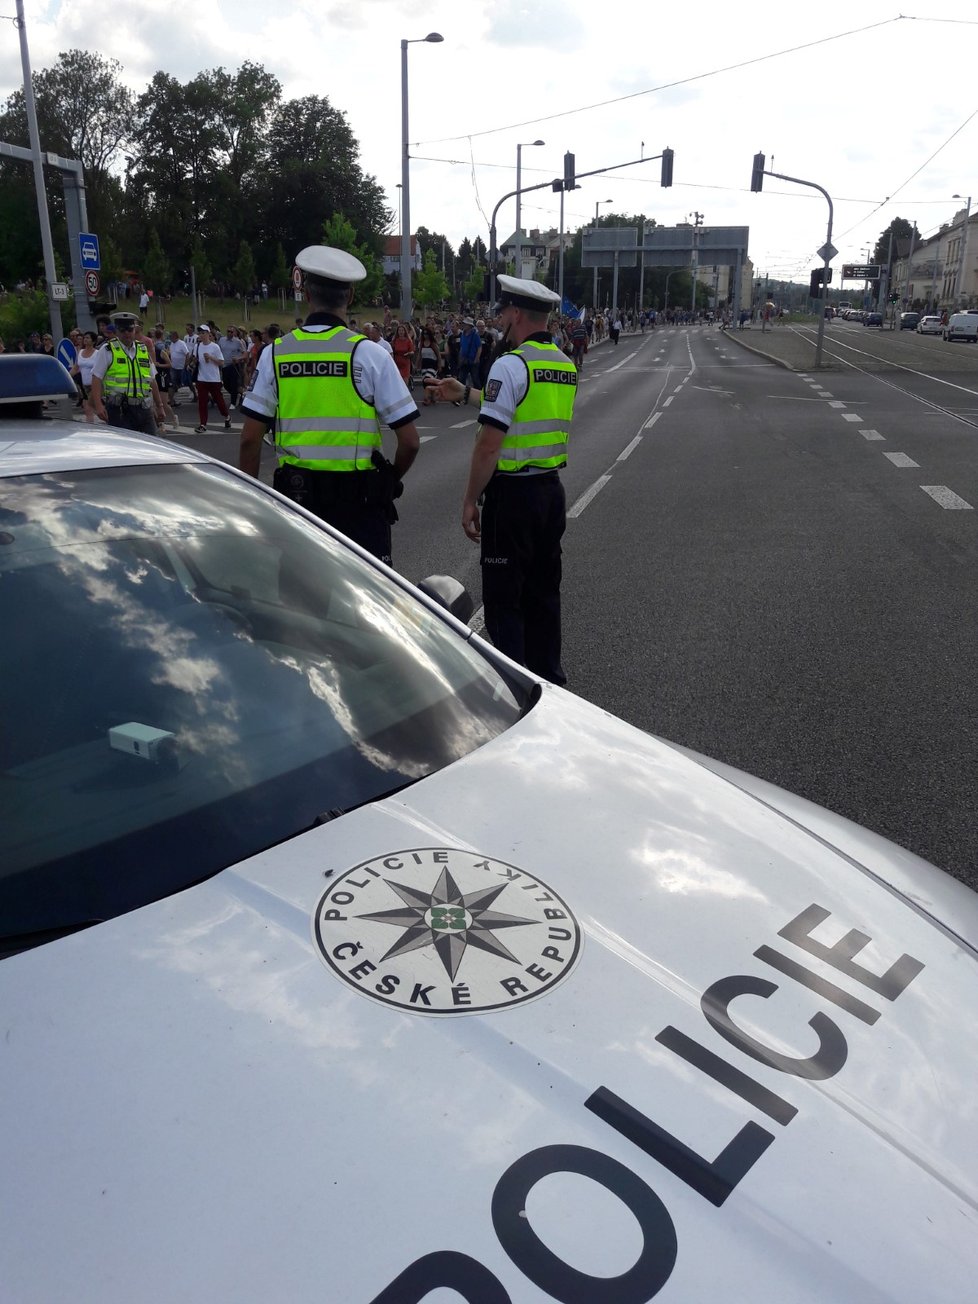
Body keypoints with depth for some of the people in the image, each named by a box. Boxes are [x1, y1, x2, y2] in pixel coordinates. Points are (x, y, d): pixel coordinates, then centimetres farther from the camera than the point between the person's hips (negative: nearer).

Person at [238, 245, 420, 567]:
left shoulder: (275, 353, 0)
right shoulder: (369, 353, -7)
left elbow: (250, 439, -1)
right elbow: (410, 441, -7)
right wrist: (390, 481, 11)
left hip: (295, 493, 3)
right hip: (359, 496, -2)